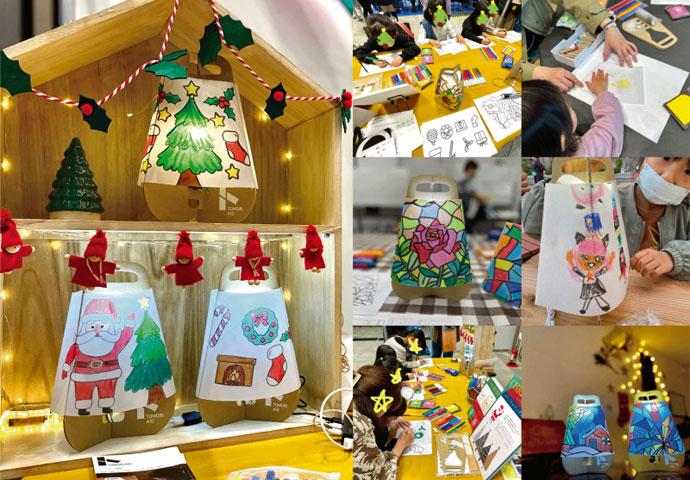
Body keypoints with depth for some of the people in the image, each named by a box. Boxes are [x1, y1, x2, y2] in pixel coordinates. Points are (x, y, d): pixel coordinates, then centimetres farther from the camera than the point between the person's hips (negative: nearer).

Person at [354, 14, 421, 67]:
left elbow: (415, 48, -33)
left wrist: (401, 57, -51)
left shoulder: (401, 36, -26)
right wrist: (374, 60, -42)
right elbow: (359, 52, -24)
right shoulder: (373, 40, -21)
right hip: (384, 68, 2)